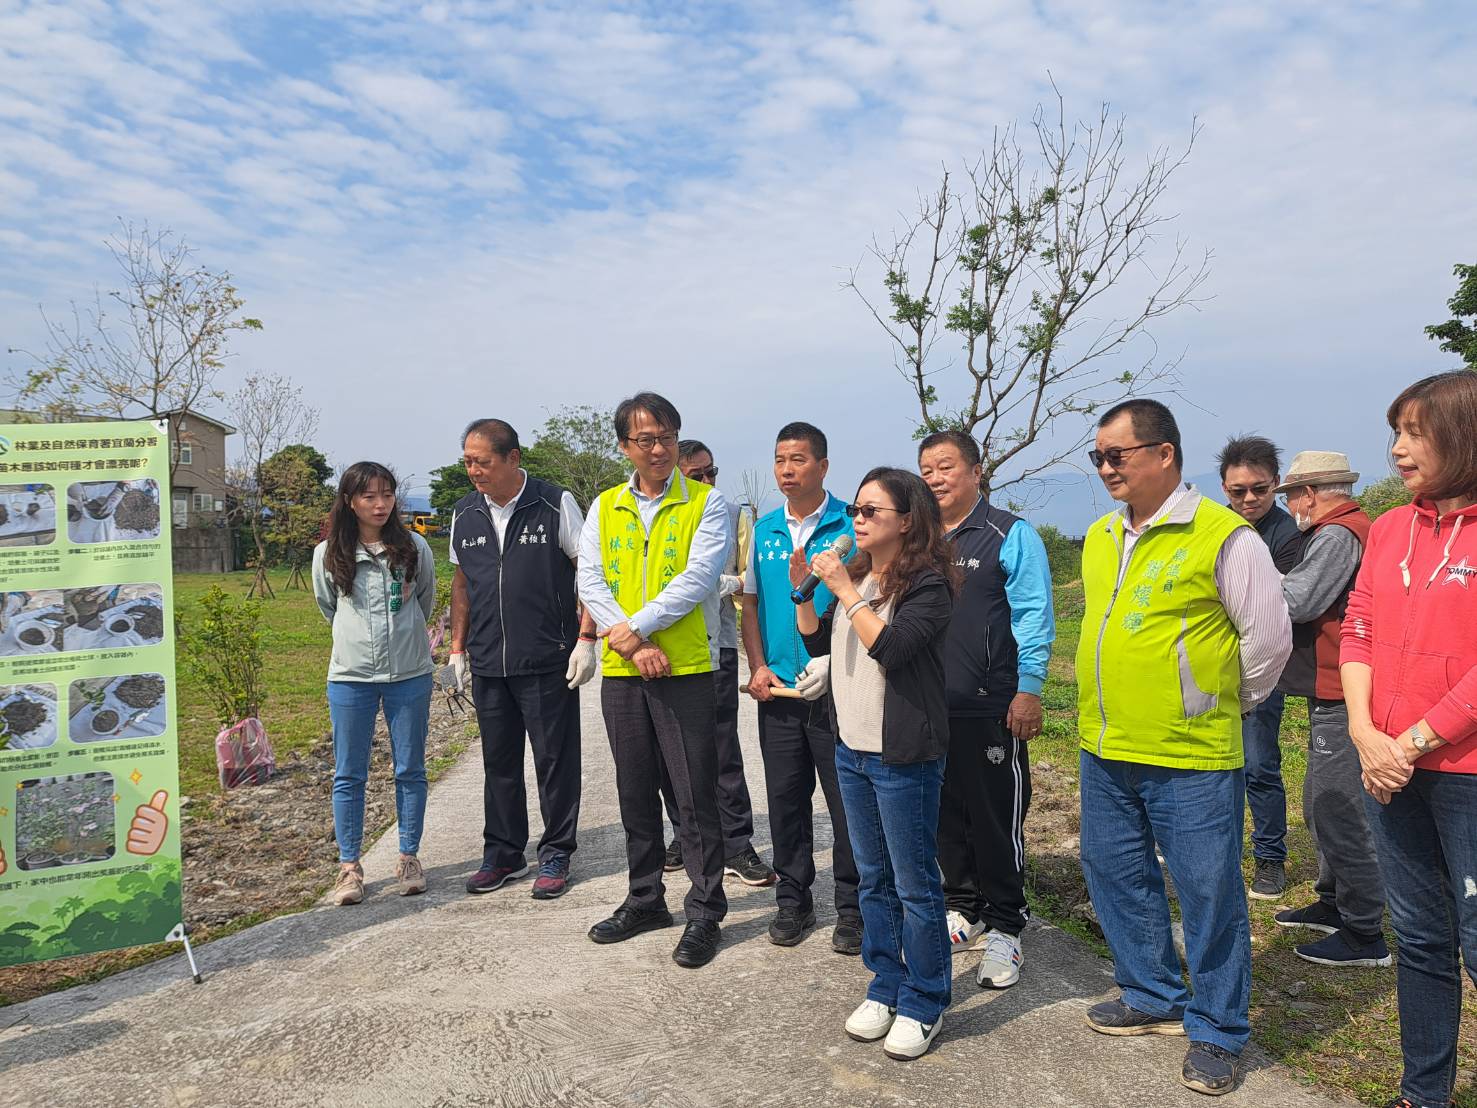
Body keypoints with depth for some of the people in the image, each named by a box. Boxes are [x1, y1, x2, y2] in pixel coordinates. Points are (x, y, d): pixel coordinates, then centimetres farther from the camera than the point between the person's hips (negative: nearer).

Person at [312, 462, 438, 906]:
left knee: (410, 770, 8)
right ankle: (349, 865, 16)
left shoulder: (414, 548, -2)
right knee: (349, 774, 6)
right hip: (350, 675, 0)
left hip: (409, 673, 0)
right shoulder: (328, 555, -1)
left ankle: (409, 858, 20)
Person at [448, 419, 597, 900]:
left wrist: (586, 638, -12)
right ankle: (503, 853, 27)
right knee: (498, 761, 13)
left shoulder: (555, 504, -7)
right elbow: (462, 582, 16)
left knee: (555, 760, 4)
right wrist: (458, 649, 12)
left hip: (549, 662, -4)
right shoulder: (464, 514, 7)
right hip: (487, 664, 5)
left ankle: (555, 856, 18)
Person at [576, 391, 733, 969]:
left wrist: (634, 627, -15)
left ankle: (705, 914, 15)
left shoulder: (706, 503, -3)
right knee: (635, 792, 15)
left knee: (695, 797, 2)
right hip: (621, 672, 5)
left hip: (685, 669, -4)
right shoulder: (605, 507, 9)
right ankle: (645, 900, 31)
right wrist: (631, 647, -11)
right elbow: (590, 581, 0)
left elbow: (697, 579, -14)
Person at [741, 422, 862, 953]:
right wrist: (758, 667, 2)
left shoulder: (850, 526, -5)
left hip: (834, 689, -4)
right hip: (778, 689, 4)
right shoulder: (764, 528, 9)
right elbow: (750, 602, 14)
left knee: (847, 799, 3)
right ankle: (793, 900, 27)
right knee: (785, 798, 12)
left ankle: (852, 907, 18)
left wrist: (833, 661, -18)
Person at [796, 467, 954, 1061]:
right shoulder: (855, 573, 9)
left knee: (914, 884, 5)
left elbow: (890, 648, -26)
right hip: (851, 748, 8)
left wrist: (845, 591, -21)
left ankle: (923, 1005, 20)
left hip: (903, 756, -7)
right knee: (873, 878, 17)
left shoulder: (927, 584, -13)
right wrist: (802, 588, -1)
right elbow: (816, 641, 12)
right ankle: (885, 988, 31)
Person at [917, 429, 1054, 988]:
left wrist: (1028, 690, -13)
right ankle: (964, 910, 29)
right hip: (929, 709, 6)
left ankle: (1003, 929, 14)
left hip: (991, 710, -5)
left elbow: (1033, 617, -7)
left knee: (997, 819, 0)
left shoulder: (1010, 535, -3)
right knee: (947, 816, 13)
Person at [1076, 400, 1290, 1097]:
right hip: (1105, 752, 7)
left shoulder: (1223, 535, -12)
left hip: (1192, 759, -7)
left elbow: (1269, 634, -6)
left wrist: (1229, 703, 4)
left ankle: (1216, 1032, 24)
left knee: (1209, 896, 6)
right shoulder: (1099, 538, 9)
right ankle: (1153, 997, 36)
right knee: (1116, 877, 17)